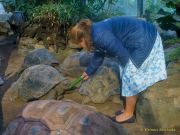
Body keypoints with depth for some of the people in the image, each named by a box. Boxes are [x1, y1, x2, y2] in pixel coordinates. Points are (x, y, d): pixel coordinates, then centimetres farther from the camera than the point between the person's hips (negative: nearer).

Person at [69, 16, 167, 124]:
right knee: (131, 77, 16)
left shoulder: (100, 36, -23)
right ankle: (129, 109, 29)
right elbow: (98, 56, 26)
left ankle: (128, 114, 14)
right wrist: (89, 72, 40)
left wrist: (128, 68, -2)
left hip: (144, 41, -10)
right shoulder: (96, 34, 10)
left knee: (130, 78, -1)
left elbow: (122, 53, -21)